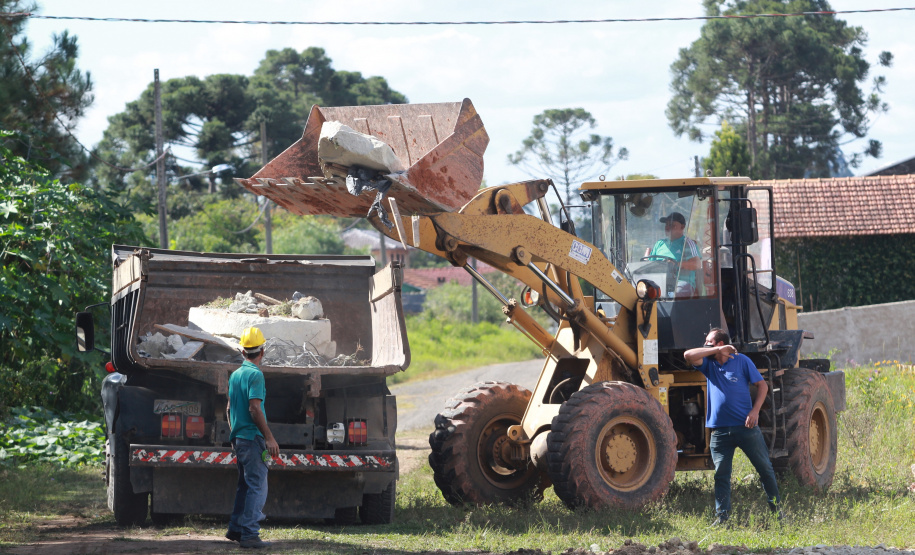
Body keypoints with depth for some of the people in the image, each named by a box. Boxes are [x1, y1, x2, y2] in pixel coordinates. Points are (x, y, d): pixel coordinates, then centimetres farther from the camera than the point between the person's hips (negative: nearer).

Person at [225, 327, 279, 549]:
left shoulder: (234, 375, 13)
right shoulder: (255, 375, -13)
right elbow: (254, 408, -20)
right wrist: (269, 438, -18)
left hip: (238, 438, 9)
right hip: (253, 438, -9)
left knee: (245, 485, 19)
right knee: (257, 487, -6)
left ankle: (236, 528, 22)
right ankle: (249, 534, -10)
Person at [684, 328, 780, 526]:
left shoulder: (742, 361, 1)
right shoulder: (708, 364, 8)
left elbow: (762, 385, 2)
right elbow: (688, 355, -8)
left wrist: (755, 410, -11)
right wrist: (717, 351, -12)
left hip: (746, 426, -2)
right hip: (720, 431, 2)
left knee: (765, 468, 4)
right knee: (721, 474, 0)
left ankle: (777, 510, 15)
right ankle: (721, 516, 4)